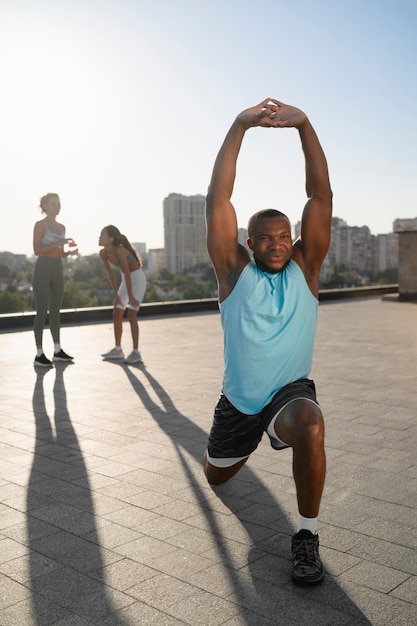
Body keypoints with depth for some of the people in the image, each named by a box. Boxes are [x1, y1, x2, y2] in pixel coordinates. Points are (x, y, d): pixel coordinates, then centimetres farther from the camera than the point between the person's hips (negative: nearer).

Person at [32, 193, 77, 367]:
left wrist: (70, 252, -3)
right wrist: (58, 243, -22)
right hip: (42, 270, -7)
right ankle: (39, 354, -2)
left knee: (56, 311, 11)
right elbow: (37, 250, -14)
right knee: (42, 312, -7)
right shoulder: (40, 224, -7)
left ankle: (57, 351, 18)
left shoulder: (61, 227, 13)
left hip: (57, 270, 7)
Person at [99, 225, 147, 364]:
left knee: (131, 315, -14)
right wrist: (117, 295, 0)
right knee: (116, 314, 7)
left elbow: (127, 274, -25)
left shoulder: (120, 251, -29)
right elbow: (111, 274, 0)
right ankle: (118, 349, 17)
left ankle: (136, 352, -8)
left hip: (138, 278, -8)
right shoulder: (103, 253, -6)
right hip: (126, 279, 8)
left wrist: (130, 297, -19)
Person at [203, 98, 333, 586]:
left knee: (311, 427, -37)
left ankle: (306, 536, -15)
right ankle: (244, 442, 60)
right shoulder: (235, 271, -9)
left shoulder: (304, 268, -7)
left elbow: (320, 195, -16)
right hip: (238, 399, 2)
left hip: (290, 391, -2)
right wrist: (239, 128, -25)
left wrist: (304, 125, -25)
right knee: (215, 475, 23)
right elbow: (217, 200, -19)